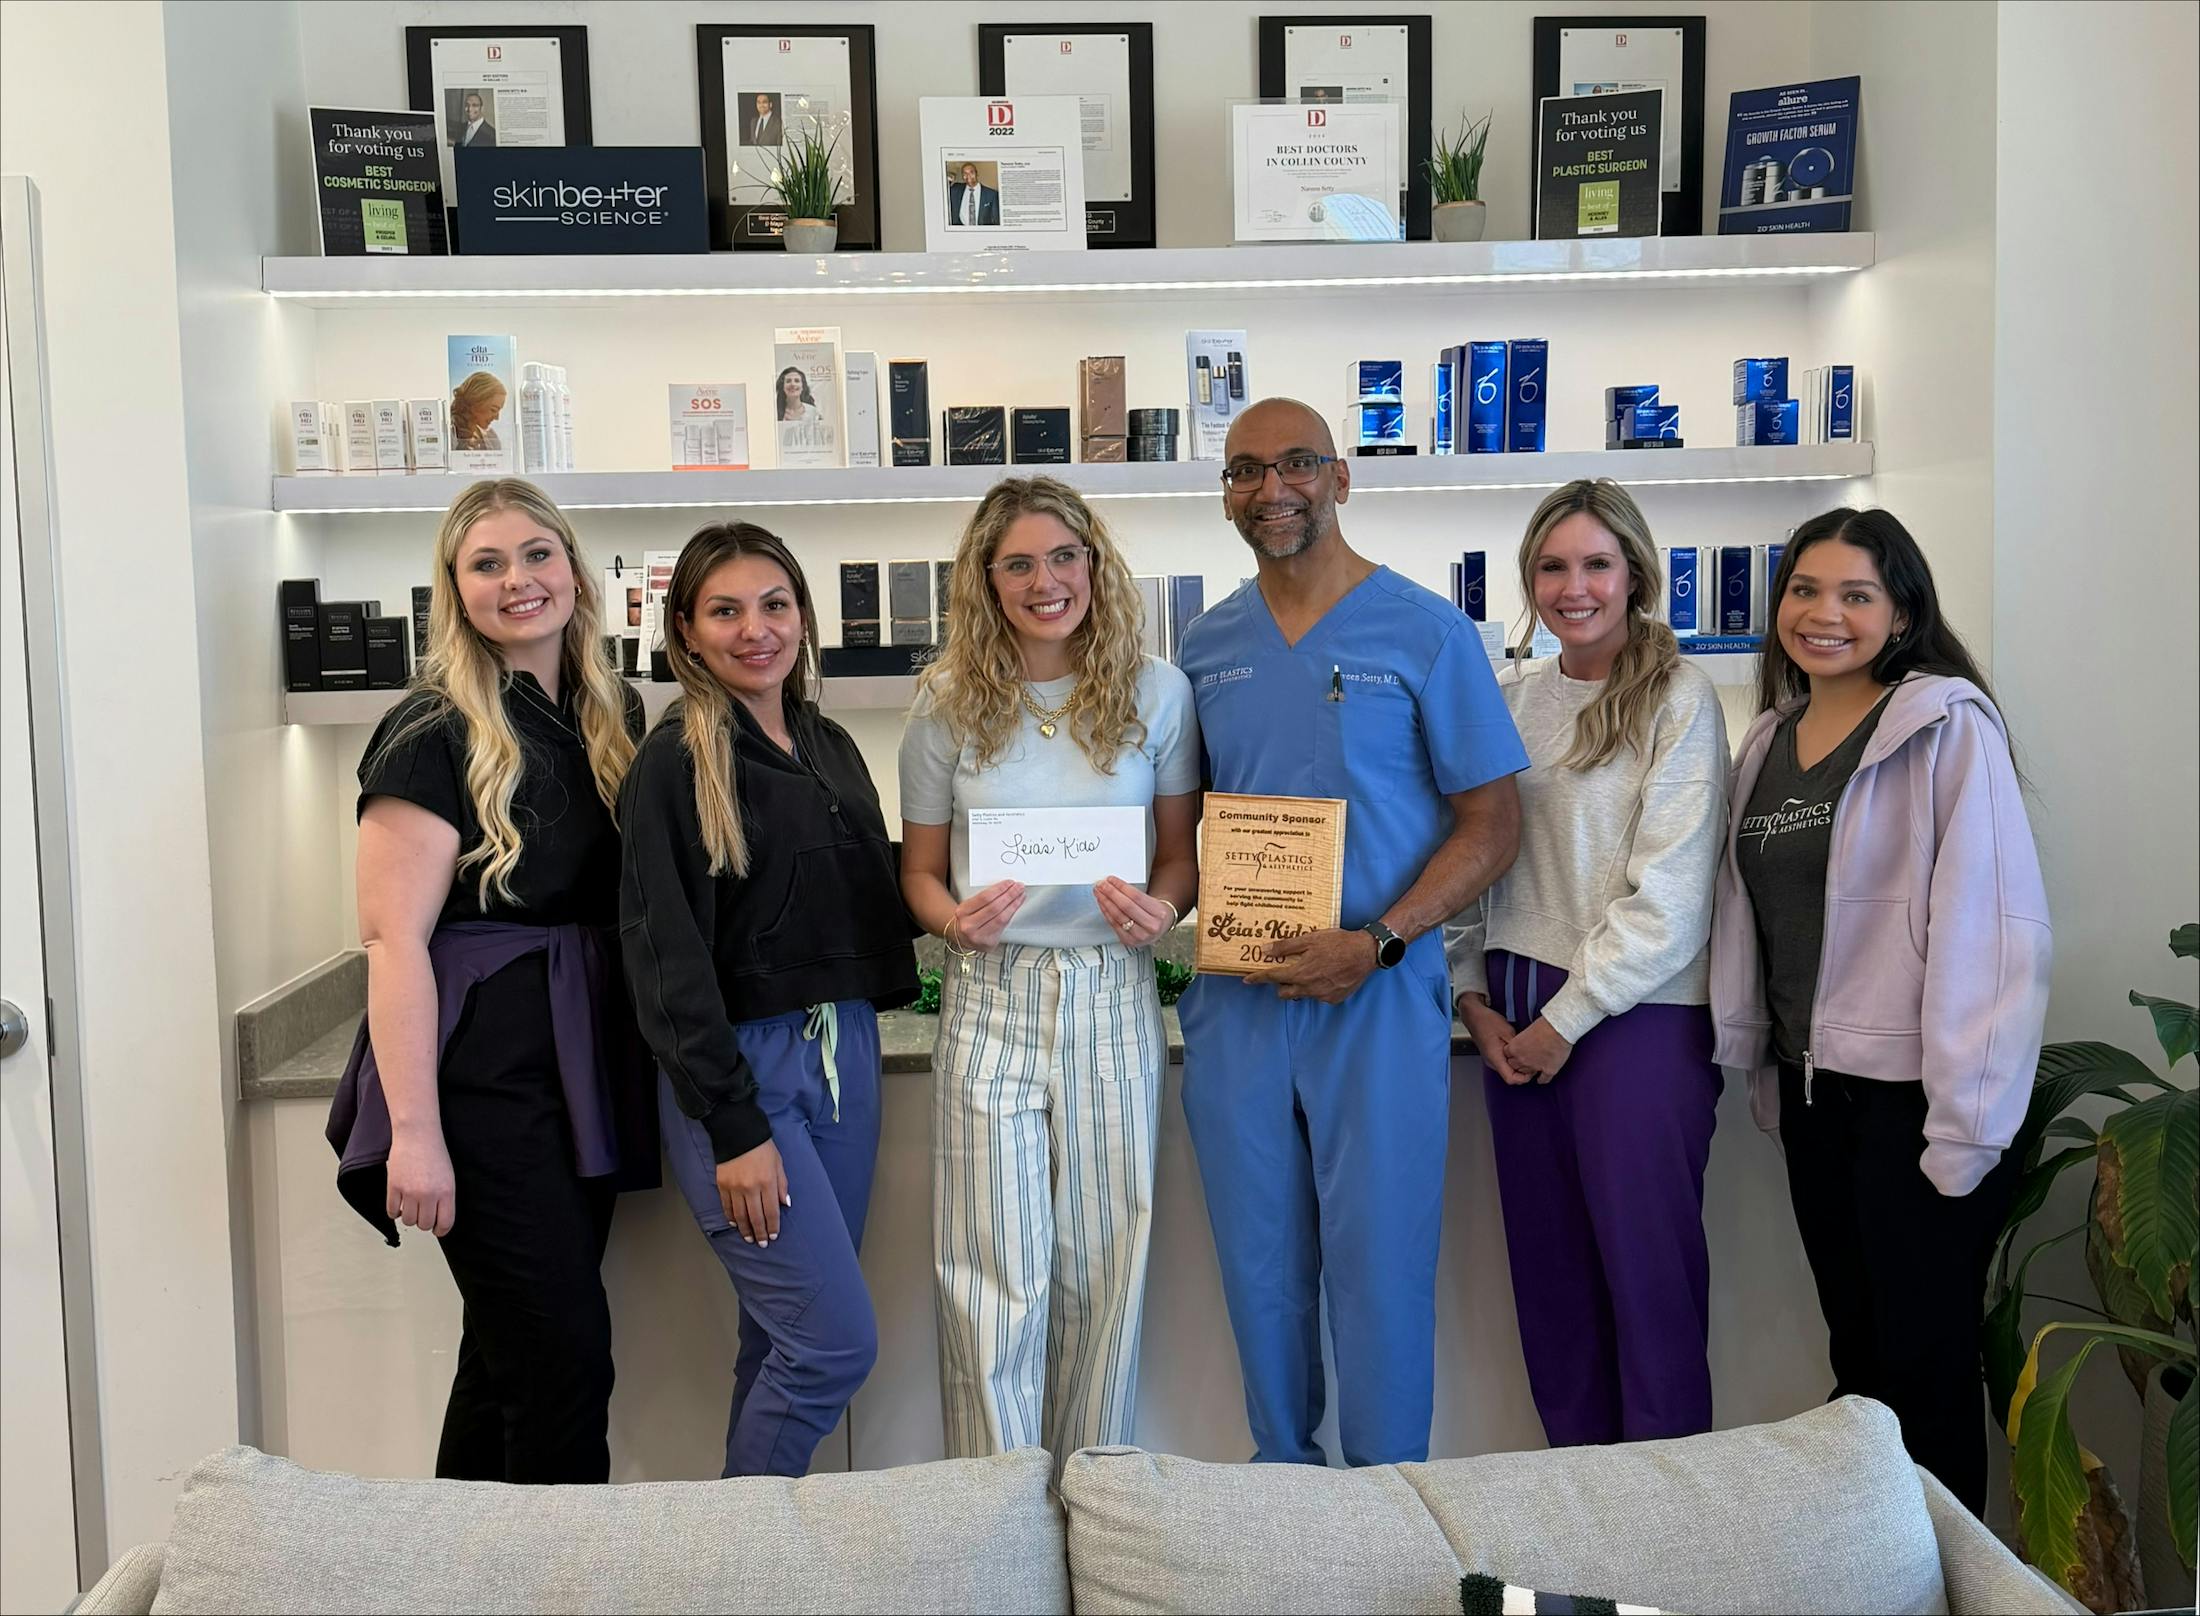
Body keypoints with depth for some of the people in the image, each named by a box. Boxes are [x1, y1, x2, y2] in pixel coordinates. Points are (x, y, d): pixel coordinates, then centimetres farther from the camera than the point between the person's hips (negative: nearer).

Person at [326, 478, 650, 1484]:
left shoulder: (611, 715, 11)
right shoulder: (436, 734, -10)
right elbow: (394, 939, -14)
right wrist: (414, 1133, -19)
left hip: (583, 1065, 7)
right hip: (481, 1075, -7)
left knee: (513, 1346, 14)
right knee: (565, 1349, -5)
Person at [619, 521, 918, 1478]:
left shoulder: (830, 747, 12)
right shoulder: (675, 762, -8)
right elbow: (667, 956, -12)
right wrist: (735, 1128, -16)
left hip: (844, 1052, 6)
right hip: (738, 1068, -6)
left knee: (784, 1339, 11)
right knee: (837, 1340, -7)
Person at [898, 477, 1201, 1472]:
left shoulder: (1154, 692, 3)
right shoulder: (950, 705, 3)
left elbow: (1182, 850, 9)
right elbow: (919, 869, 9)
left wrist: (1161, 907, -13)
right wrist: (955, 919, -13)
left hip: (1113, 1000, 1)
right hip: (990, 1000, 0)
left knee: (1104, 1264, 8)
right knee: (995, 1271, 1)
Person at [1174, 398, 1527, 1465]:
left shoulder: (1426, 634, -5)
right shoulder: (1207, 647, 9)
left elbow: (1492, 825, -5)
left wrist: (1377, 944, -17)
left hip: (1380, 998, -4)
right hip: (1234, 1002, 4)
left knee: (1380, 1267, 2)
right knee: (1259, 1266, 13)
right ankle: (1281, 1479, 31)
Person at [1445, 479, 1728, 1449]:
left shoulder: (1677, 699, -5)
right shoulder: (1508, 698, 11)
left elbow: (1669, 895, -11)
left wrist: (1566, 1021, -10)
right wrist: (1476, 999, 2)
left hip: (1638, 1015, -5)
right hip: (1514, 1015, 5)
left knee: (1645, 1258, -1)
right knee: (1547, 1260, 10)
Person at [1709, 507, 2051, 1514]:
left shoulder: (1949, 727, -9)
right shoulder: (1769, 743, 12)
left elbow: (1997, 929, -15)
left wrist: (1966, 1124, -18)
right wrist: (1759, 1068, 12)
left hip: (1914, 1095, -6)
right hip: (1812, 1092, 6)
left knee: (1924, 1369, 1)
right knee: (1855, 1356, 15)